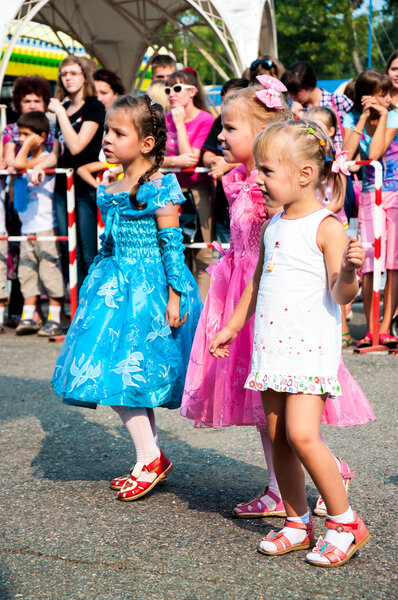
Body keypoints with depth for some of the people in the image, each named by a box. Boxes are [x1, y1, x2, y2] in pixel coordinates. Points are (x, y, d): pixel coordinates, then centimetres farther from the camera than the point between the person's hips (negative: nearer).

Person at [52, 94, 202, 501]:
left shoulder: (158, 188, -11)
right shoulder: (109, 189, 11)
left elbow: (171, 244, -12)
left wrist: (174, 296, -14)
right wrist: (100, 282, 21)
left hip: (147, 287, -8)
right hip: (114, 285, 8)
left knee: (117, 374, -9)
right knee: (129, 380, 7)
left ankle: (149, 460, 4)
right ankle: (151, 460, 17)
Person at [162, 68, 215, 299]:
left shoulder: (206, 120, -8)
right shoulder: (165, 120, 7)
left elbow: (191, 158, -17)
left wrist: (180, 124, -13)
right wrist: (175, 161, -13)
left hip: (197, 189, -5)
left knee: (202, 255, -2)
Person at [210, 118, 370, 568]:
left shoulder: (326, 228, -11)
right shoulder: (272, 227, 11)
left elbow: (341, 294, -17)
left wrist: (348, 271, -38)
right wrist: (232, 327, 29)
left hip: (311, 348, -7)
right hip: (272, 347, 7)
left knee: (301, 435, -15)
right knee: (277, 438, 8)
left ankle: (345, 522, 2)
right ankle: (298, 524, 22)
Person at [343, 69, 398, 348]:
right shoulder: (353, 119, 0)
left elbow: (375, 152, -20)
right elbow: (346, 155, -16)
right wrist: (363, 118, -13)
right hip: (370, 196, 1)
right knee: (370, 263, -5)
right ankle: (370, 329, 5)